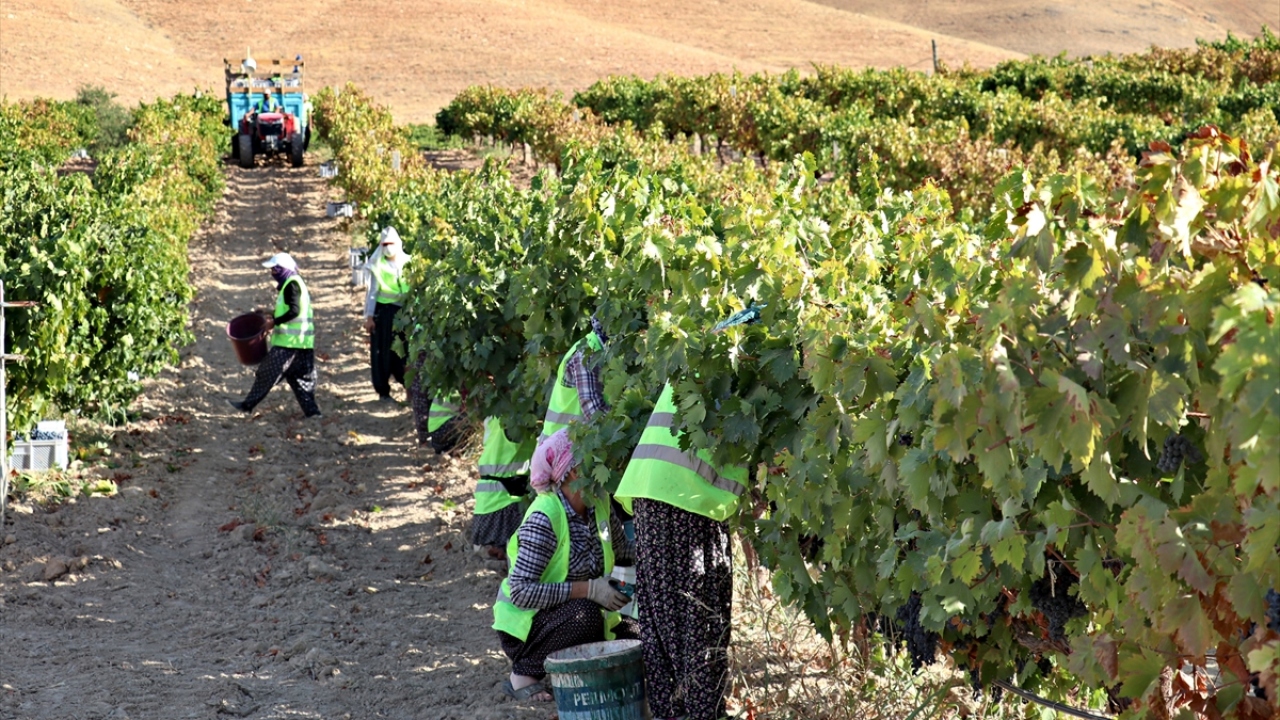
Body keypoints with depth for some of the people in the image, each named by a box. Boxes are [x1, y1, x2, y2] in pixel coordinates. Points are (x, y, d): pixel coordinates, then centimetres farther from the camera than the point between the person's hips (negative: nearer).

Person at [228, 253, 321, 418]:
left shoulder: (292, 285, -13)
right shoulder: (293, 283, 18)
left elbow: (294, 311, -21)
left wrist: (275, 321, -15)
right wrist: (273, 318, 15)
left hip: (290, 341, -10)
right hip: (300, 340, 10)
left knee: (268, 372, -2)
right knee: (301, 376, 10)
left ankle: (248, 404, 4)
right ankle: (311, 410, 8)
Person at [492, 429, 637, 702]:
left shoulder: (598, 505, -3)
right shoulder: (544, 518, -26)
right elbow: (520, 592, -31)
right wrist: (588, 589, -34)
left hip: (578, 615, 7)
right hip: (524, 621, -7)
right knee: (584, 614, -35)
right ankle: (522, 674, -13)